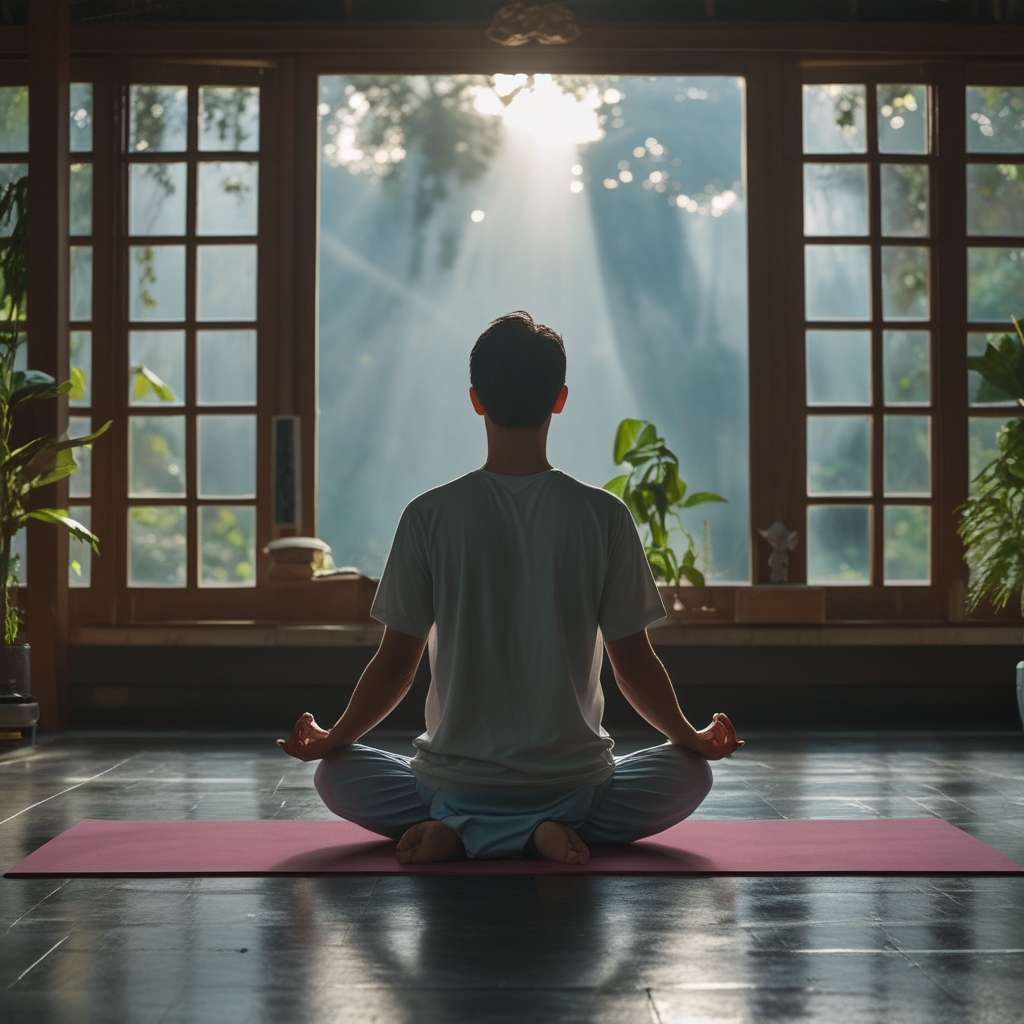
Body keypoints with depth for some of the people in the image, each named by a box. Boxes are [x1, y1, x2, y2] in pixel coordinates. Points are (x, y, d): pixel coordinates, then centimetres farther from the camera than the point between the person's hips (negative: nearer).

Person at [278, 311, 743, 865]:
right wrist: (693, 737, 20)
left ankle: (456, 830, -4)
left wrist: (333, 738, 18)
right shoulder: (602, 515, -7)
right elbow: (634, 664, 0)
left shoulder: (430, 515, -7)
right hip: (572, 782, -1)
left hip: (455, 781, 1)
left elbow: (395, 664, -1)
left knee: (337, 776, 27)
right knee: (689, 774, 25)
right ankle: (548, 830, -4)